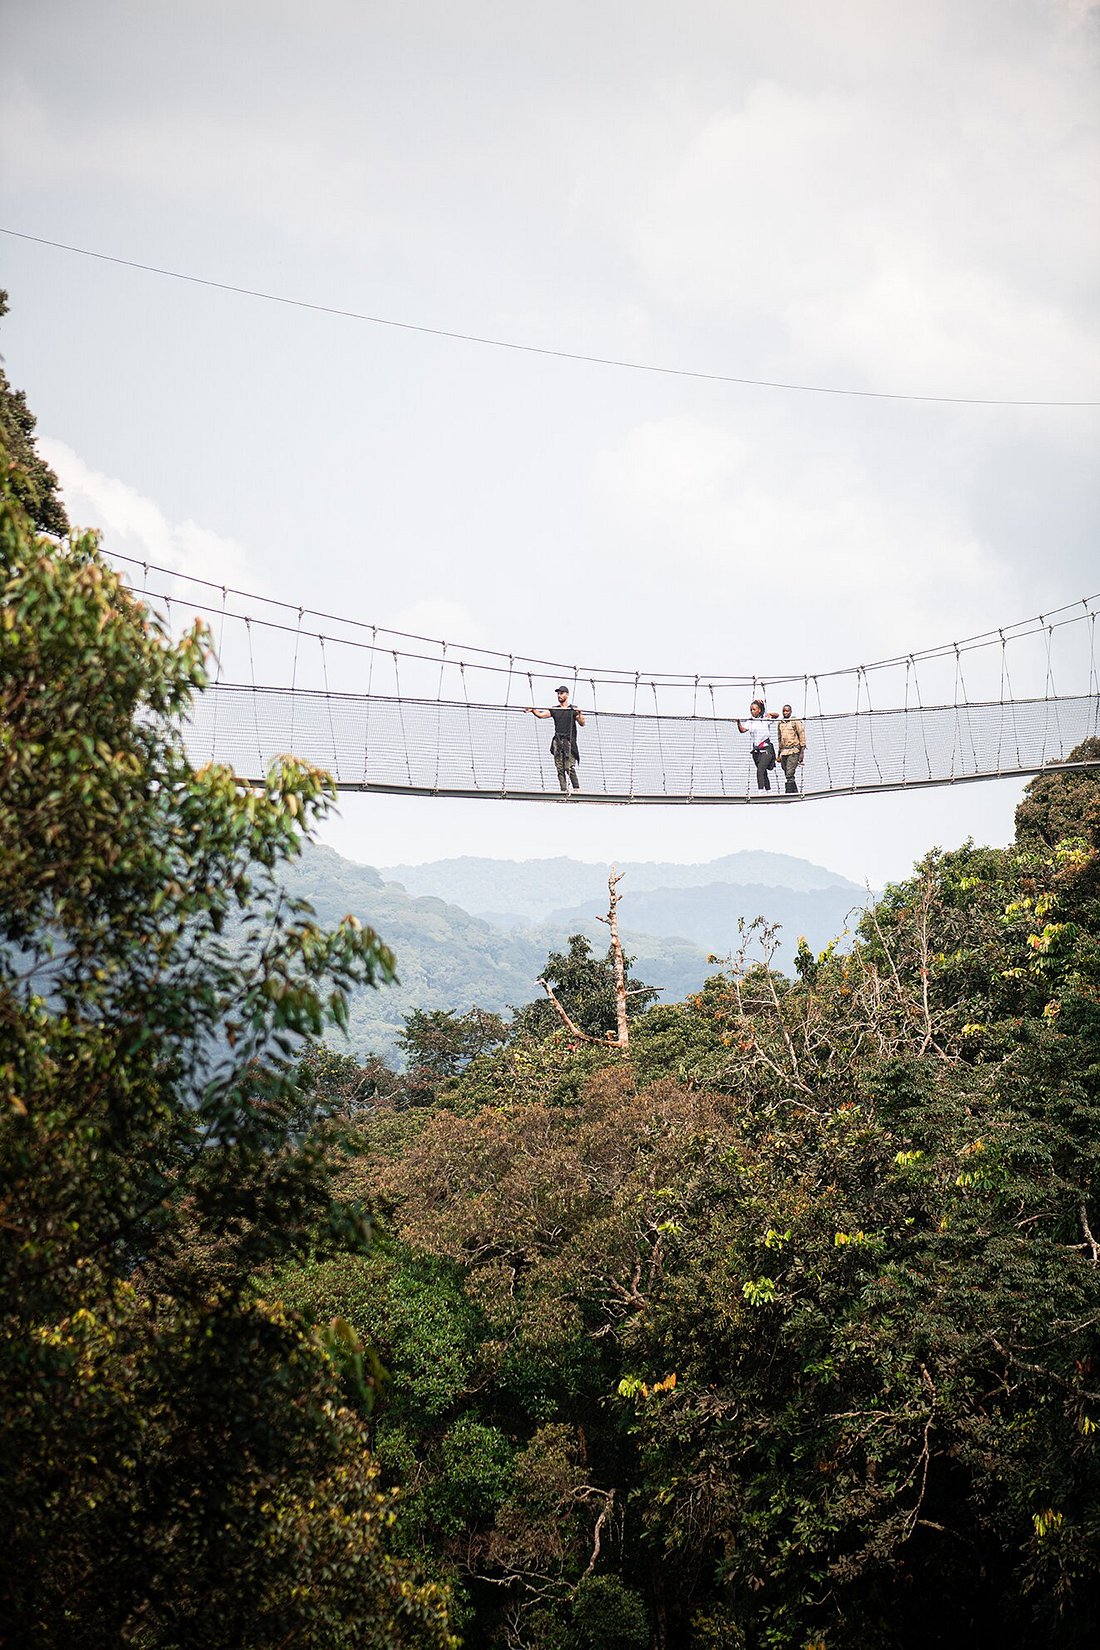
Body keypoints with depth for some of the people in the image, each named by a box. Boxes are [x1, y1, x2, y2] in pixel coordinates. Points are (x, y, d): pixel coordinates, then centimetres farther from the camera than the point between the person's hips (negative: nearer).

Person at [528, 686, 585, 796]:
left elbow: (582, 724, 0)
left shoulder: (573, 709, 6)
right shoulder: (554, 709, 16)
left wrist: (579, 714, -18)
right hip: (557, 741, 4)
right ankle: (564, 790, -4)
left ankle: (577, 788, -7)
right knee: (560, 768, -3)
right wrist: (533, 710, -12)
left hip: (569, 741, -4)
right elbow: (541, 714, 6)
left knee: (569, 767, -13)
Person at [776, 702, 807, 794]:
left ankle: (789, 793, -18)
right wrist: (779, 753, 22)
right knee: (787, 774, 6)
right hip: (784, 751, 6)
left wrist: (802, 751, -8)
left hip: (794, 751, -6)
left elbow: (802, 736, -2)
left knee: (790, 774, -16)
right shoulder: (780, 723, 17)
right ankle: (795, 792, 14)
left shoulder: (796, 722, 0)